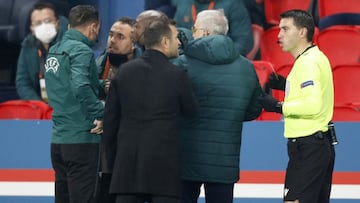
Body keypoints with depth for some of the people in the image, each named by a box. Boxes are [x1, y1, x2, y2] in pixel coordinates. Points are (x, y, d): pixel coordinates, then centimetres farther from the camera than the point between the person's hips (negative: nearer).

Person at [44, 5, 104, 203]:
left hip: (58, 140, 8)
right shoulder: (81, 51, -12)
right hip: (81, 139, -8)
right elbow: (81, 87, -27)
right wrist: (101, 114, -17)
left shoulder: (54, 51, 15)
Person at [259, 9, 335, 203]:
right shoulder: (316, 57, 15)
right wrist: (285, 84, 11)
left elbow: (313, 105, -26)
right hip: (321, 144, 11)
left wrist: (278, 106, -18)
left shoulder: (308, 62, -16)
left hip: (307, 146, -11)